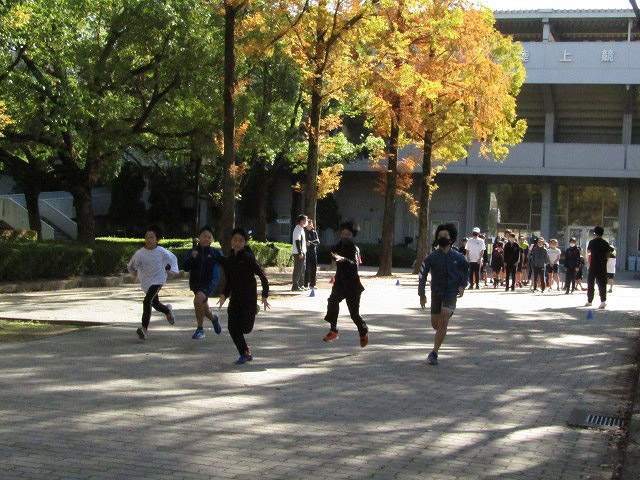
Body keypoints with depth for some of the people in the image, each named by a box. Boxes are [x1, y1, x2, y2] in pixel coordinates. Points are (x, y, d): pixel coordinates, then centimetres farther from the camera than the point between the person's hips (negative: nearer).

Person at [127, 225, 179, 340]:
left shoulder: (162, 252, -12)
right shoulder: (140, 253, -12)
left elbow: (173, 259, 7)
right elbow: (131, 267, -2)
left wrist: (173, 270, -5)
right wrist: (133, 269, -21)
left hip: (158, 280, -3)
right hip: (145, 282, 3)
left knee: (147, 301, -23)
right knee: (155, 304, 17)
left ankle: (144, 328, -19)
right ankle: (167, 310, 54)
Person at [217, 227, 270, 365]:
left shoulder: (248, 258, -11)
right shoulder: (230, 260, 8)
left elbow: (262, 276, -10)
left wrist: (264, 297, -12)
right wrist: (224, 295, 2)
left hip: (249, 298, -6)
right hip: (235, 298, 6)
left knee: (245, 328, -11)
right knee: (232, 327, -1)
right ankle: (245, 353, 14)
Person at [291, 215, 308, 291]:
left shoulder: (301, 229, 17)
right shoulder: (298, 229, -14)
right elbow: (297, 242, -20)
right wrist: (300, 253, -23)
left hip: (302, 252, 10)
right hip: (298, 253, -10)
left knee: (302, 269, 14)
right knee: (298, 269, -7)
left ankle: (301, 285, 21)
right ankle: (295, 286, -5)